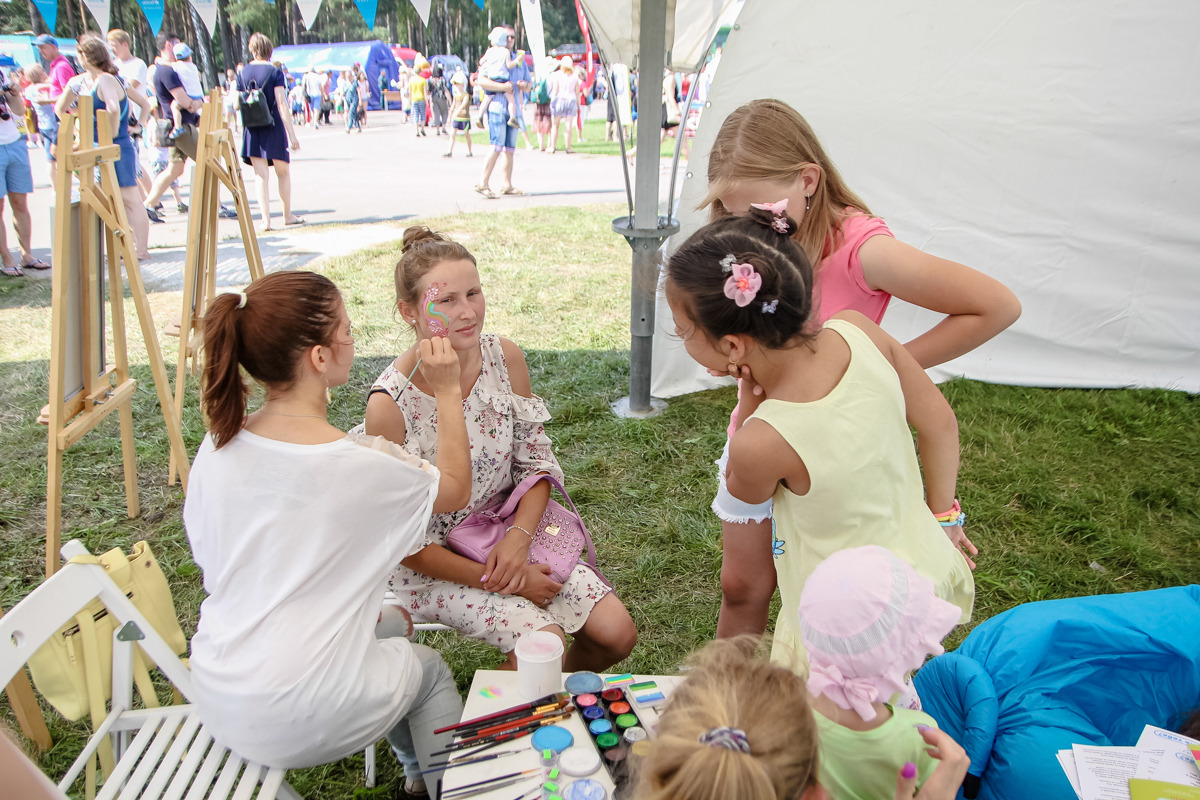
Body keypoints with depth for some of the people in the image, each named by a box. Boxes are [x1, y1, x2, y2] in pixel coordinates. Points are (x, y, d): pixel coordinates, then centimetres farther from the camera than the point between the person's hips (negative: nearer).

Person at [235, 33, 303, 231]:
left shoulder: (243, 72, 5)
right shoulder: (275, 72, -7)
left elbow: (237, 103, 7)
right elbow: (281, 104, -13)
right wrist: (291, 133, -13)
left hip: (252, 130, 3)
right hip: (273, 129, -3)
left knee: (261, 175, 2)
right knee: (283, 172, 12)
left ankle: (266, 219, -4)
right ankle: (287, 216, 20)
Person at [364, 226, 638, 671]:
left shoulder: (504, 357, -9)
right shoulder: (390, 405, -23)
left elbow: (536, 461, 1)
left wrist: (517, 539, -16)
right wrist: (499, 580, -17)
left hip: (512, 536, 5)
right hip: (436, 567, -4)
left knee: (618, 633, -4)